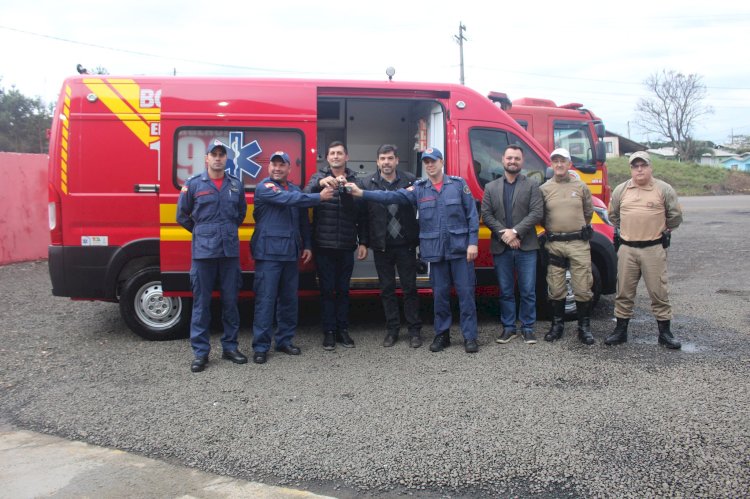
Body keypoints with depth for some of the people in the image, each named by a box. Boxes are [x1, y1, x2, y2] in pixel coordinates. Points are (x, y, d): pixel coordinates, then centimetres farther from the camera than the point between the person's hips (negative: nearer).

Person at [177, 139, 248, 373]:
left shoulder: (236, 184, 9)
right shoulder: (193, 184, 1)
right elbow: (182, 216, 9)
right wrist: (203, 232, 13)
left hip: (230, 250, 3)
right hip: (203, 251, -2)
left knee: (230, 301, 8)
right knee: (202, 303, 1)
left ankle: (230, 347, 20)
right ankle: (200, 352, 9)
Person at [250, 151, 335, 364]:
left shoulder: (295, 189, 16)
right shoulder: (264, 187, -4)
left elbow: (303, 221, 21)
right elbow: (288, 199, -20)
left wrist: (307, 245, 14)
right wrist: (319, 197, -17)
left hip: (290, 253, 7)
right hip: (268, 252, -6)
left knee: (289, 299, 11)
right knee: (266, 299, -6)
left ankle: (285, 341, 22)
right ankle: (260, 346, -1)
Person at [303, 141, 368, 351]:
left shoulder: (354, 181, 8)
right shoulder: (319, 177, 3)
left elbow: (362, 215, 8)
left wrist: (363, 242, 2)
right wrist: (320, 183, -37)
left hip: (347, 247, 2)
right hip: (324, 246, -1)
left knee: (343, 290, 10)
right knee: (327, 290, 5)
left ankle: (343, 330, 20)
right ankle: (329, 332, 13)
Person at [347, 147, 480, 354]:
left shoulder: (458, 184, 1)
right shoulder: (419, 188, 5)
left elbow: (472, 214, 0)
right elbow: (392, 196, -6)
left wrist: (473, 243, -7)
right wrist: (362, 193, -16)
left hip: (460, 249, -2)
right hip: (435, 251, 2)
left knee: (466, 292, 0)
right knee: (440, 294, 10)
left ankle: (470, 337, 9)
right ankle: (442, 334, 22)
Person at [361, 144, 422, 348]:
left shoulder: (410, 180, -2)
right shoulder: (368, 184, 1)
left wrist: (419, 237, -5)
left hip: (405, 244, -1)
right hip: (381, 246, 2)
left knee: (409, 287, 5)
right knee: (387, 289, 10)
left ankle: (414, 330, 15)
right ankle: (392, 329, 22)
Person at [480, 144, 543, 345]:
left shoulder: (532, 185, 5)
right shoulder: (491, 187, 10)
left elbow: (536, 213, -6)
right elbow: (486, 215, 2)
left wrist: (515, 231, -15)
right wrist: (503, 234, -11)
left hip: (526, 247, -1)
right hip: (501, 248, 2)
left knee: (528, 291, 3)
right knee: (505, 291, 9)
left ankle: (528, 328, 15)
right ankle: (508, 328, 19)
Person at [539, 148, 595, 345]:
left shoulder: (581, 187, 5)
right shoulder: (544, 189, 4)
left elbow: (588, 212, 13)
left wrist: (578, 230, 12)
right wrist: (552, 230, 6)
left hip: (579, 243, 0)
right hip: (554, 245, 1)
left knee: (582, 288, 1)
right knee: (556, 289, 8)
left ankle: (584, 327, 12)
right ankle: (557, 324, 21)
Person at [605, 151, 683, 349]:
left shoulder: (664, 189, -1)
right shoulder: (621, 190, 7)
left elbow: (675, 216, 7)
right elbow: (613, 214, 21)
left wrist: (663, 231, 12)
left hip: (654, 249, -2)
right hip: (627, 249, 3)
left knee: (659, 292, 2)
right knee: (624, 292, 8)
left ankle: (665, 333, 13)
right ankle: (620, 330, 18)